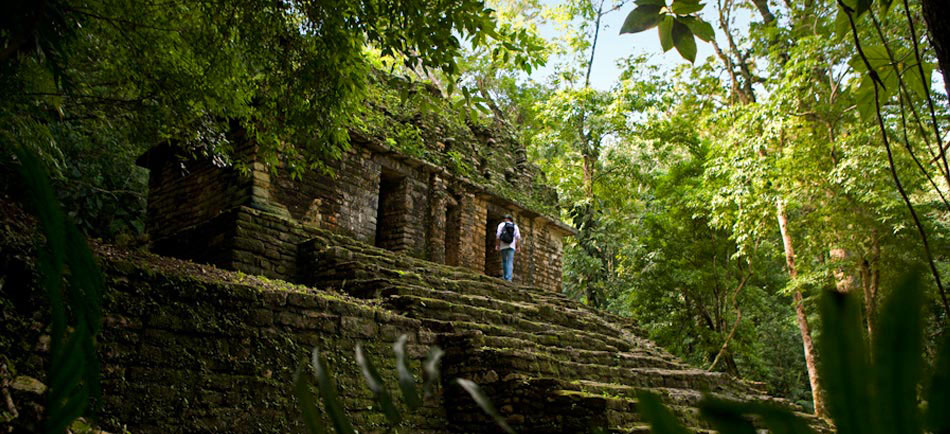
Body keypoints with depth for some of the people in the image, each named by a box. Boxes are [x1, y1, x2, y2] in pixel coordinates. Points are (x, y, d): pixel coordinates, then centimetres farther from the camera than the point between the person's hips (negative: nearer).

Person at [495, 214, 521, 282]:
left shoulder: (501, 225, 6)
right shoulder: (515, 226, 10)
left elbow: (498, 236, -1)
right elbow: (518, 237, 2)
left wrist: (497, 245, 4)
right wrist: (518, 246, 5)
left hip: (503, 246, 0)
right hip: (511, 246, 0)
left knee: (504, 261, 14)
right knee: (510, 262, -6)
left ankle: (505, 277, 11)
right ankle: (509, 278, -17)